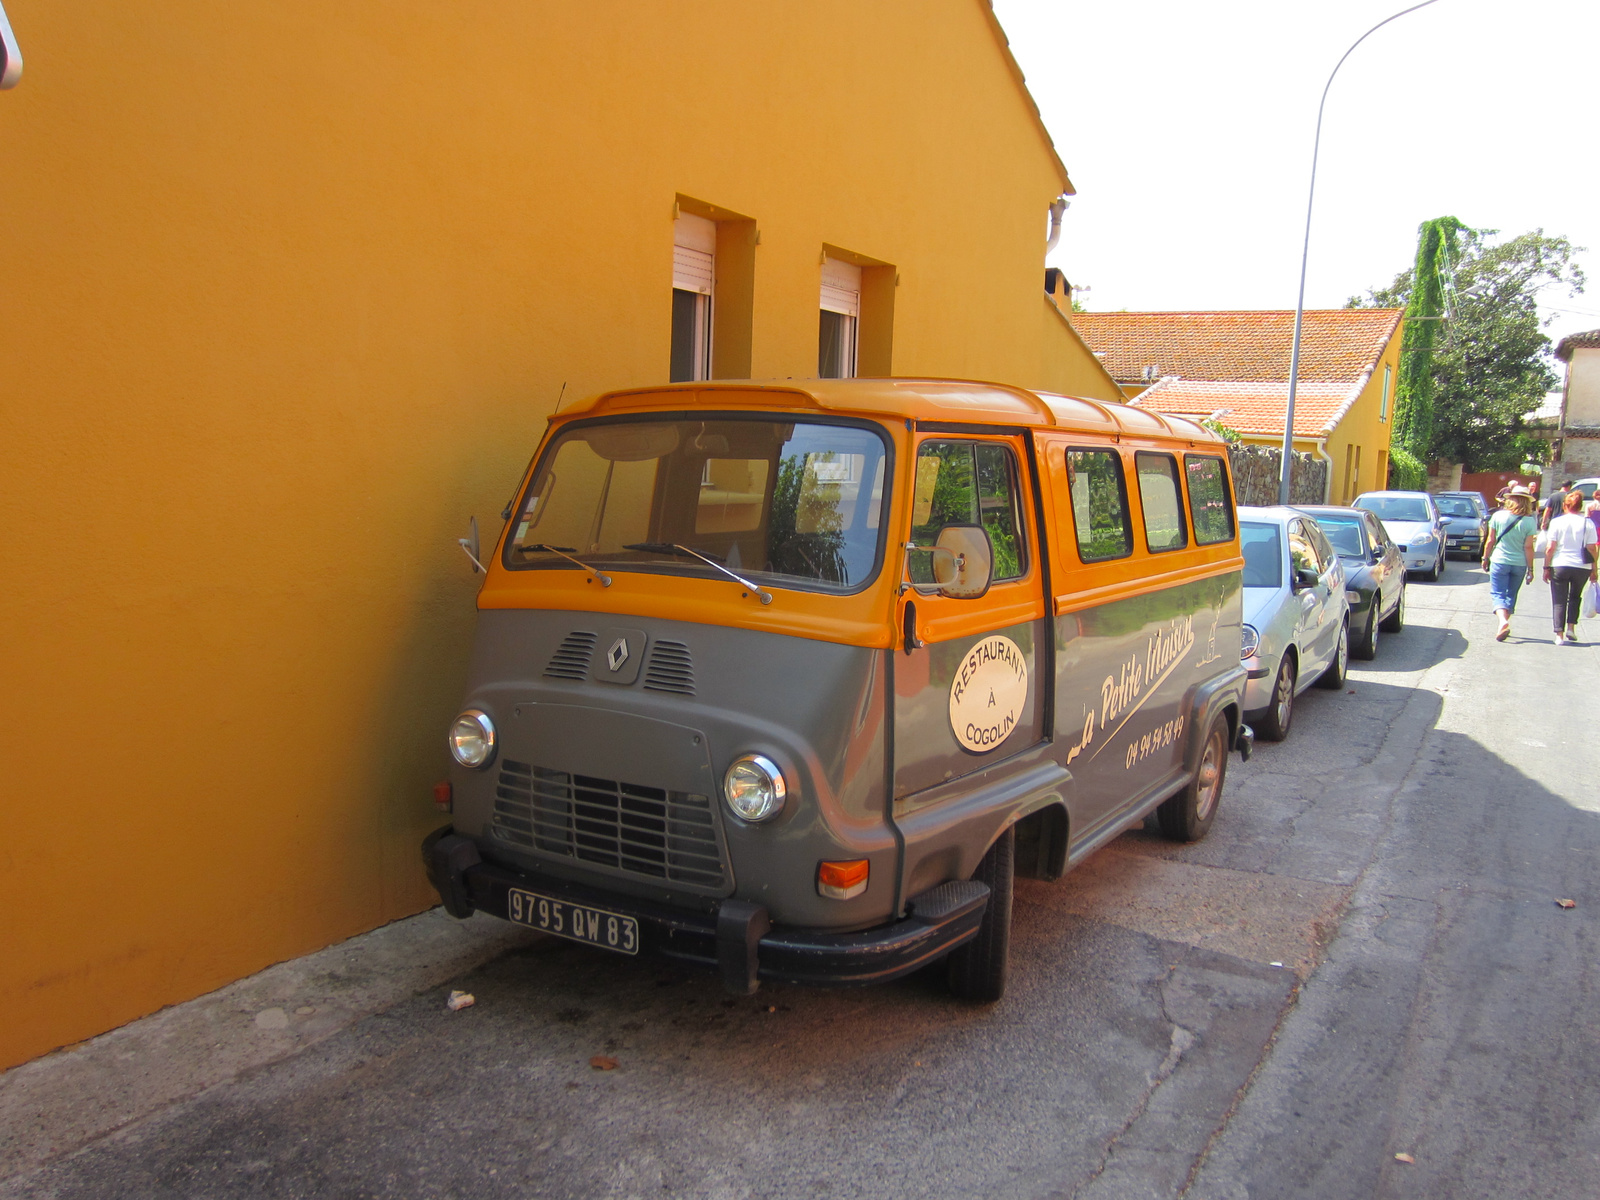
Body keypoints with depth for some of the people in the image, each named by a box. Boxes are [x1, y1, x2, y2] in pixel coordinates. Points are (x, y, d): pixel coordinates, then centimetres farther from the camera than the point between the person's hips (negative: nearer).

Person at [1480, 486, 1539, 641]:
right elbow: (1528, 547, -6)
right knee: (1511, 595, 16)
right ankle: (1504, 627, 20)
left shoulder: (1498, 516, -6)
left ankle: (1503, 620, -25)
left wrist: (1485, 558, 12)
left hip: (1499, 561, -1)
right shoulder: (1530, 521, -7)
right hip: (1519, 564, 1)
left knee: (1498, 593, 0)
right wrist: (1530, 569, 1)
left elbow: (1490, 541, -2)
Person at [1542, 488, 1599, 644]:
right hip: (1582, 567, 1)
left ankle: (1559, 635, 0)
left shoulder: (1557, 522, -4)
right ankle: (1571, 628, 11)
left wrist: (1546, 567, 1)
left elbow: (1550, 548, -6)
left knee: (1559, 601, 6)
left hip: (1559, 566, -1)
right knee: (1575, 597, 23)